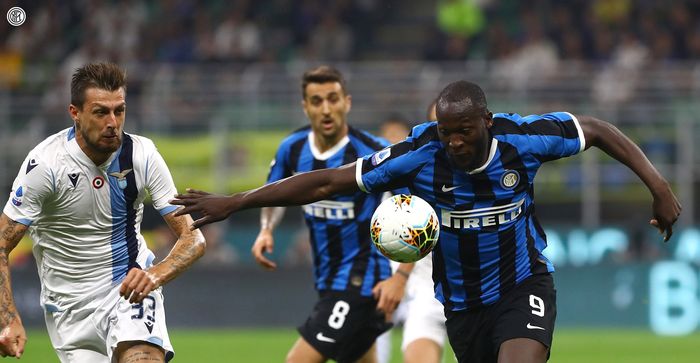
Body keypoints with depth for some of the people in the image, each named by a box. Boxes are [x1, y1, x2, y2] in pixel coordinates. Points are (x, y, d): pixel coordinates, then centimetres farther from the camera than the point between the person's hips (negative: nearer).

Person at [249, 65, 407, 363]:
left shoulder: (372, 153, -20)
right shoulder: (293, 148, -2)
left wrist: (401, 277, -24)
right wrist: (266, 230, -2)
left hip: (361, 281, -7)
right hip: (327, 281, 7)